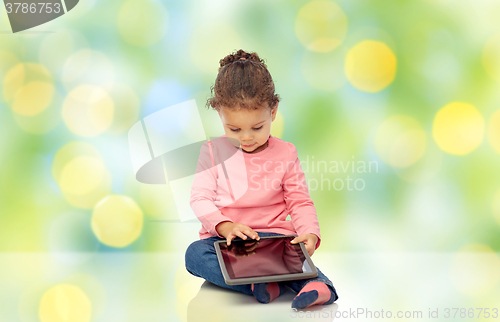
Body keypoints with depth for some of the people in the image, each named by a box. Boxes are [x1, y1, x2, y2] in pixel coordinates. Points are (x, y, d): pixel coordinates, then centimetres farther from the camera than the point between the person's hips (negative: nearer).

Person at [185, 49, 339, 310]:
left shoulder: (285, 154, 4)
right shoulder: (212, 152, 5)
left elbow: (300, 202, 5)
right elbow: (200, 198, 1)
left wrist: (310, 233, -16)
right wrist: (224, 226, -19)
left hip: (272, 235, -1)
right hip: (222, 237, 1)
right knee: (195, 254, -31)